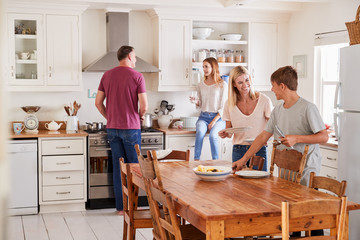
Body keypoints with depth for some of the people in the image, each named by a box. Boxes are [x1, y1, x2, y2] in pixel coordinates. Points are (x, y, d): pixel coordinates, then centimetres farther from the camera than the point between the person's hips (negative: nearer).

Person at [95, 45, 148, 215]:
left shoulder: (107, 75, 6)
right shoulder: (137, 76, -8)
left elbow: (98, 102, 7)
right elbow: (144, 106, -11)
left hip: (112, 128, 5)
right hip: (131, 128, -4)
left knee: (118, 167, 9)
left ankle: (120, 207, 14)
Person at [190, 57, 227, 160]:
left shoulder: (222, 85, 1)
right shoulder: (201, 85, 14)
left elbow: (223, 106, -2)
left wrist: (214, 121, -13)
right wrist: (196, 102, -3)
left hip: (218, 117, -3)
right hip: (203, 117, 3)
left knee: (213, 135, -32)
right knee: (200, 132, -31)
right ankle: (196, 160, -30)